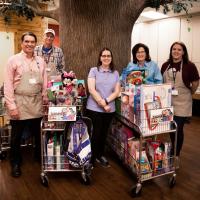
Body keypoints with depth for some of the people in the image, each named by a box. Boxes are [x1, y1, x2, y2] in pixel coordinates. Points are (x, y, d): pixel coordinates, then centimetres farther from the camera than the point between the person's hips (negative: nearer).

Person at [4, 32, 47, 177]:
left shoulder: (40, 61, 7)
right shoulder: (14, 60, -5)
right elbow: (8, 84, -7)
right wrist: (12, 106, -11)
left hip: (36, 103, 3)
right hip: (19, 102, -3)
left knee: (39, 133, 13)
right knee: (16, 136, 9)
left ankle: (40, 157, 35)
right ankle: (16, 163, 29)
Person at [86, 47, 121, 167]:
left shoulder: (115, 73, 8)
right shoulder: (94, 70, -2)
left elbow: (117, 91, 2)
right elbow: (91, 90, -11)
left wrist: (106, 101, -14)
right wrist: (102, 104, -15)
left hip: (110, 109, 4)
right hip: (94, 108, -3)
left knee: (104, 134, 15)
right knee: (95, 134, 2)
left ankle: (100, 155, 35)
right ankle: (91, 158, 20)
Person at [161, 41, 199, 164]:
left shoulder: (189, 65, -9)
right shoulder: (165, 65, 4)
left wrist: (189, 94, 7)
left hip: (182, 102, -4)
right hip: (168, 101, 4)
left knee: (178, 129, 1)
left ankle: (177, 154, 22)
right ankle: (172, 152, 34)